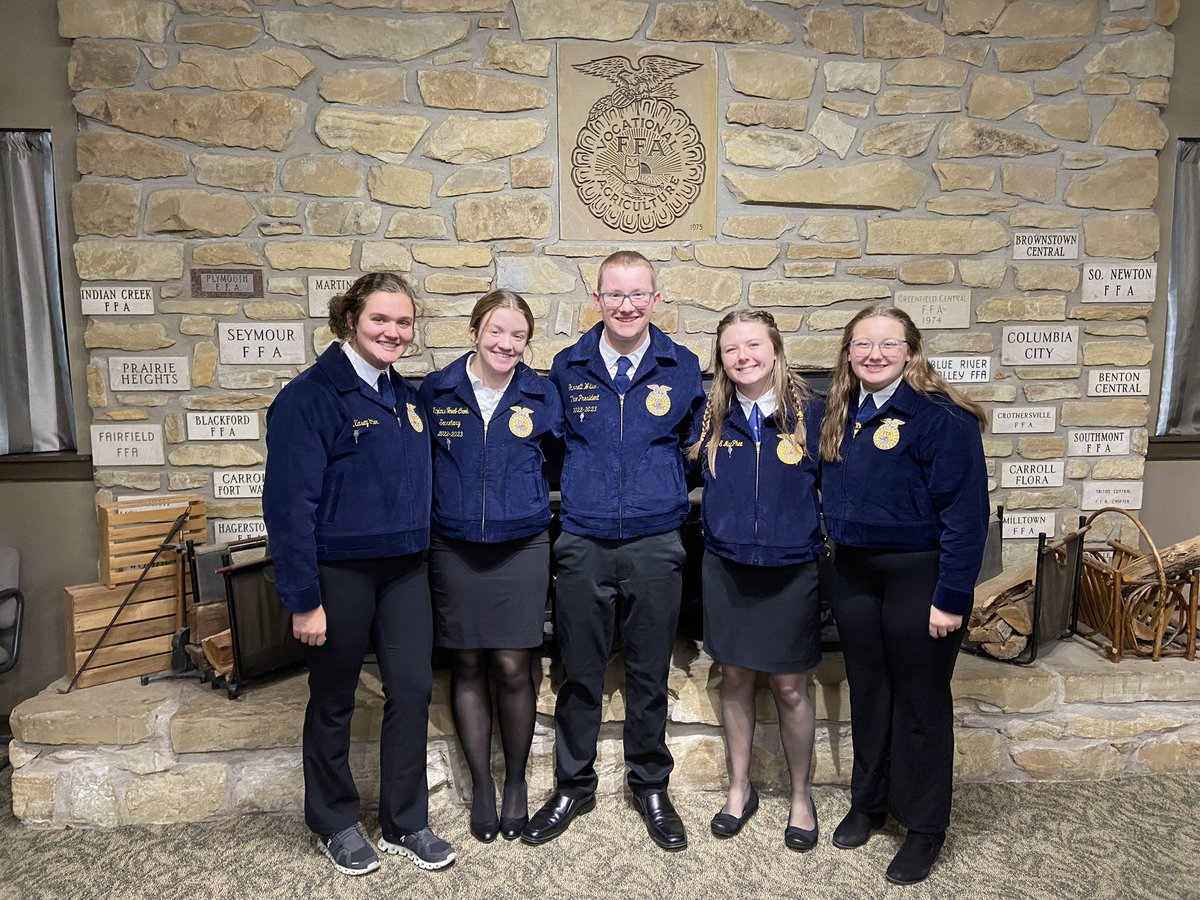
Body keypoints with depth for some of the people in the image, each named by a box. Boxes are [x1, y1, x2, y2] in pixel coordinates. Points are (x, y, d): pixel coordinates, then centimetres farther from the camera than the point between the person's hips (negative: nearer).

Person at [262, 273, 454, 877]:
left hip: (404, 569, 6)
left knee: (412, 690, 8)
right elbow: (288, 503, -16)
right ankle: (335, 824, 33)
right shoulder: (309, 396, -12)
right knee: (334, 700, 11)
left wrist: (418, 550, 8)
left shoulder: (406, 396, 9)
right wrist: (303, 599, -17)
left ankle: (405, 824, 27)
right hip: (339, 571, -6)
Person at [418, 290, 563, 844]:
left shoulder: (542, 396, 0)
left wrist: (525, 498, 2)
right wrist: (452, 499, 3)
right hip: (454, 549, 1)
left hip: (521, 547, 0)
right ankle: (481, 784, 28)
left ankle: (516, 782, 26)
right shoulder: (436, 391, 0)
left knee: (513, 668, 3)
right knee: (466, 666, 9)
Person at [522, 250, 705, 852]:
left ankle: (650, 786, 32)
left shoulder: (683, 368, 2)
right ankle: (573, 786, 30)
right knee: (579, 673, 10)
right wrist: (577, 489, 8)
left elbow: (697, 442, 15)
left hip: (655, 546, 0)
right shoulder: (567, 368, 3)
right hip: (583, 546, 0)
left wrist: (670, 493, 8)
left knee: (649, 674, 12)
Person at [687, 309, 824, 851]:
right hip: (726, 567, 2)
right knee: (735, 679, 14)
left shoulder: (809, 412, -6)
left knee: (790, 687, 9)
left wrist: (825, 544, -3)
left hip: (791, 569, -2)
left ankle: (800, 796, 31)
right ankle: (739, 789, 34)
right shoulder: (712, 418, -1)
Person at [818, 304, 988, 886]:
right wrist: (837, 557, 6)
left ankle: (925, 828, 28)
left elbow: (966, 512, -17)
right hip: (854, 574, 6)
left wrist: (952, 598, -19)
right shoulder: (841, 416, 5)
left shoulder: (941, 418, -15)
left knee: (919, 701, 9)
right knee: (867, 693, 18)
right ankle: (868, 802, 37)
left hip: (918, 576, -6)